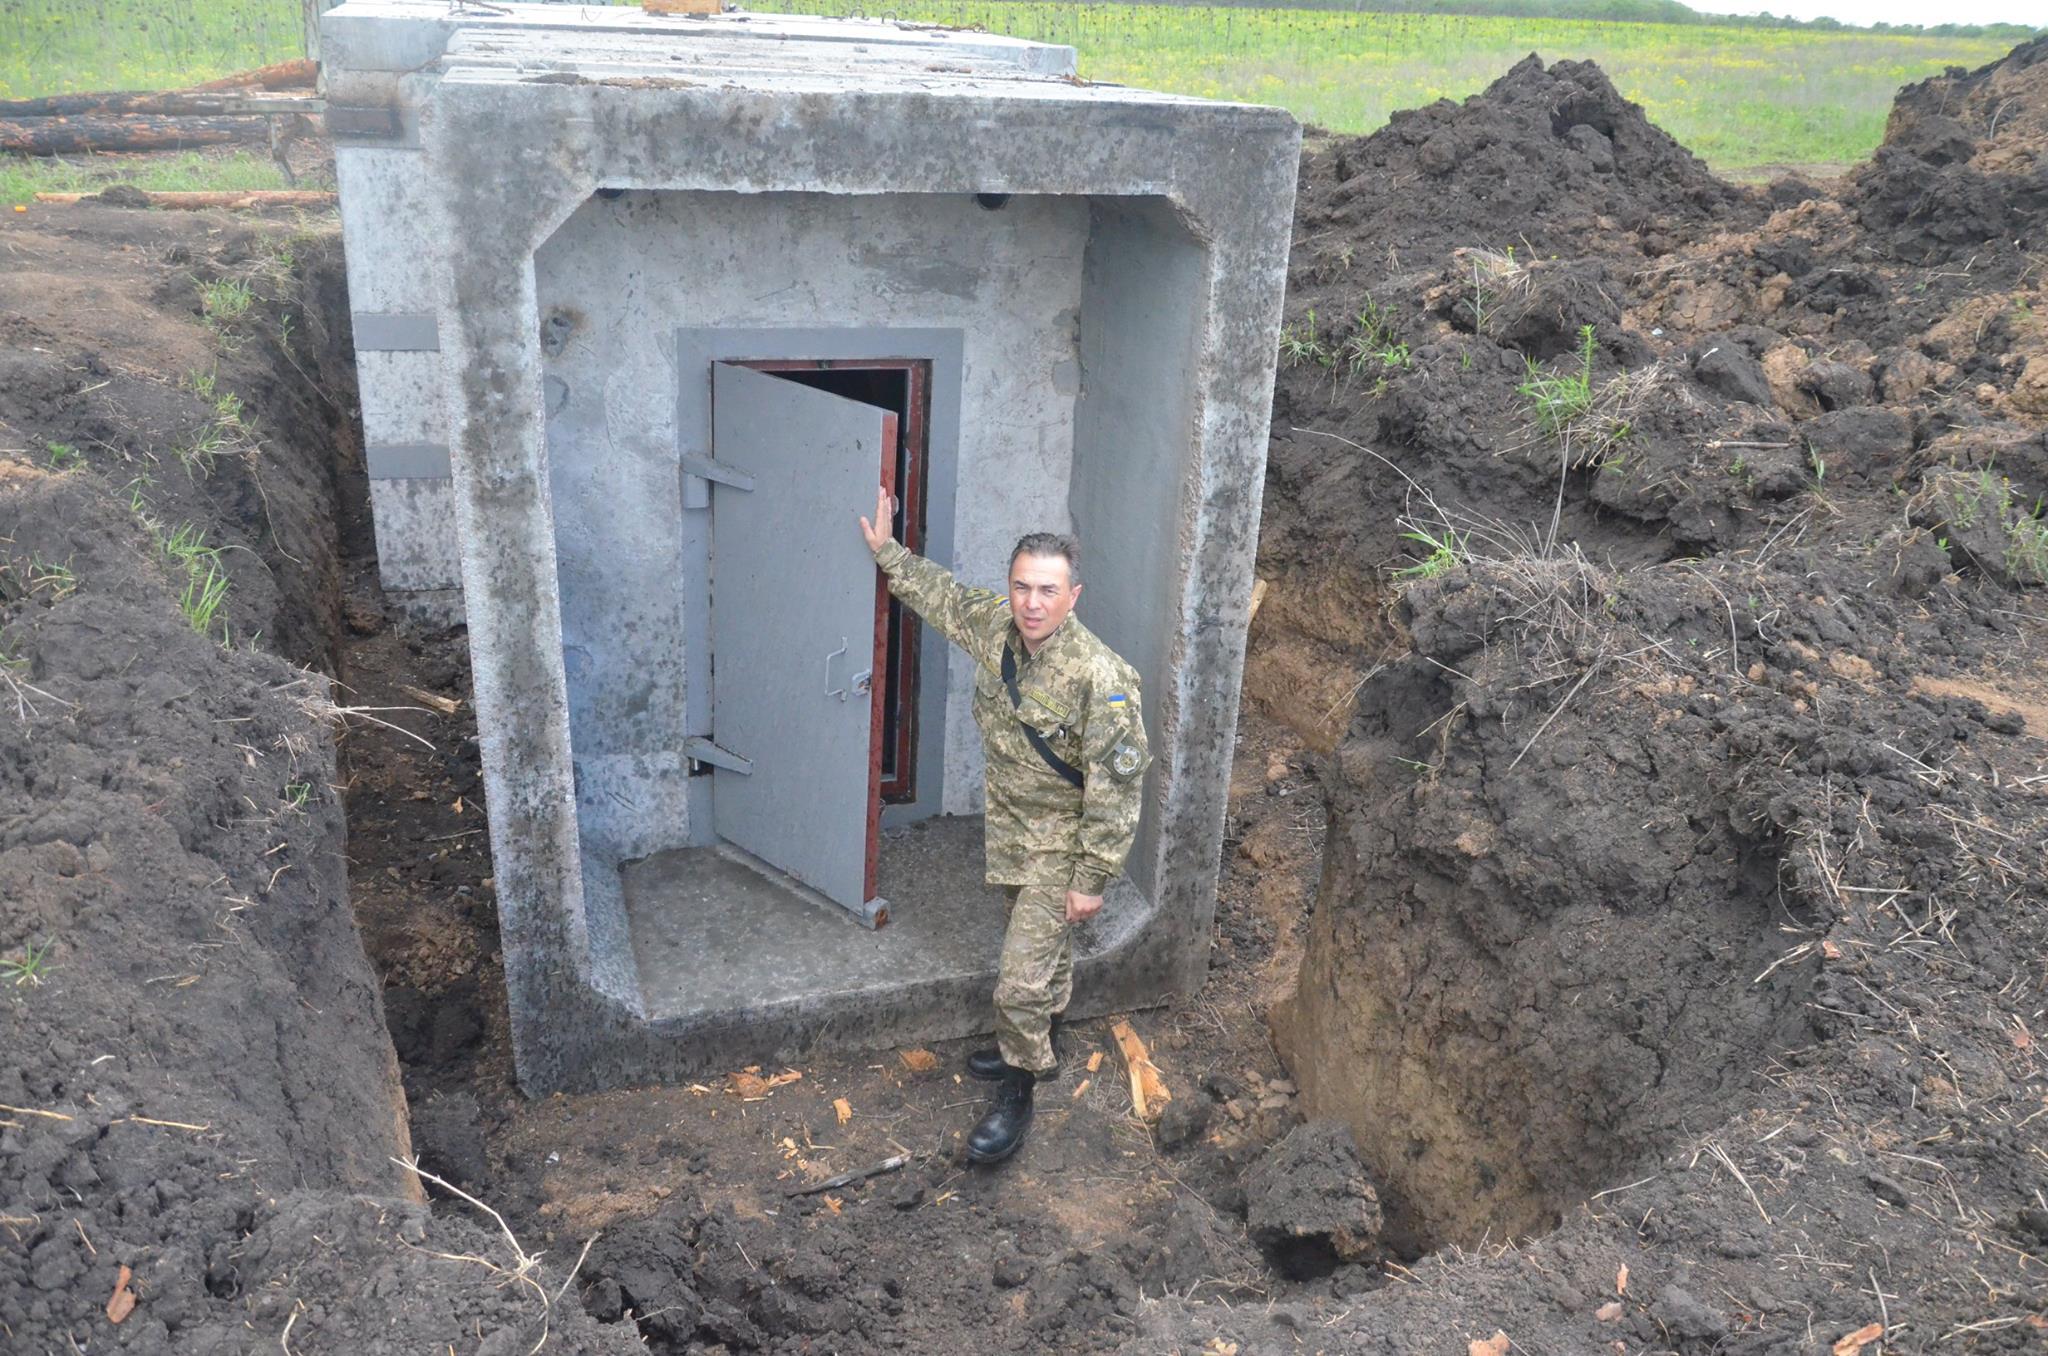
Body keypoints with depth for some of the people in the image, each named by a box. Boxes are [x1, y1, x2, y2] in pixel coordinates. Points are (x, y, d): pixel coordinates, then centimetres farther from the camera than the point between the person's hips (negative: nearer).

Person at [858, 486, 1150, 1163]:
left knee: (1021, 974, -4)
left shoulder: (1101, 677, -30)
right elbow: (940, 593, 14)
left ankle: (1017, 1093, 17)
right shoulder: (993, 623, -10)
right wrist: (886, 550, 18)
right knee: (1041, 942, 27)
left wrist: (1092, 879, -21)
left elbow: (1116, 788, -25)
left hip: (1061, 840, -7)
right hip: (1009, 821, 7)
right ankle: (1035, 1045, 47)